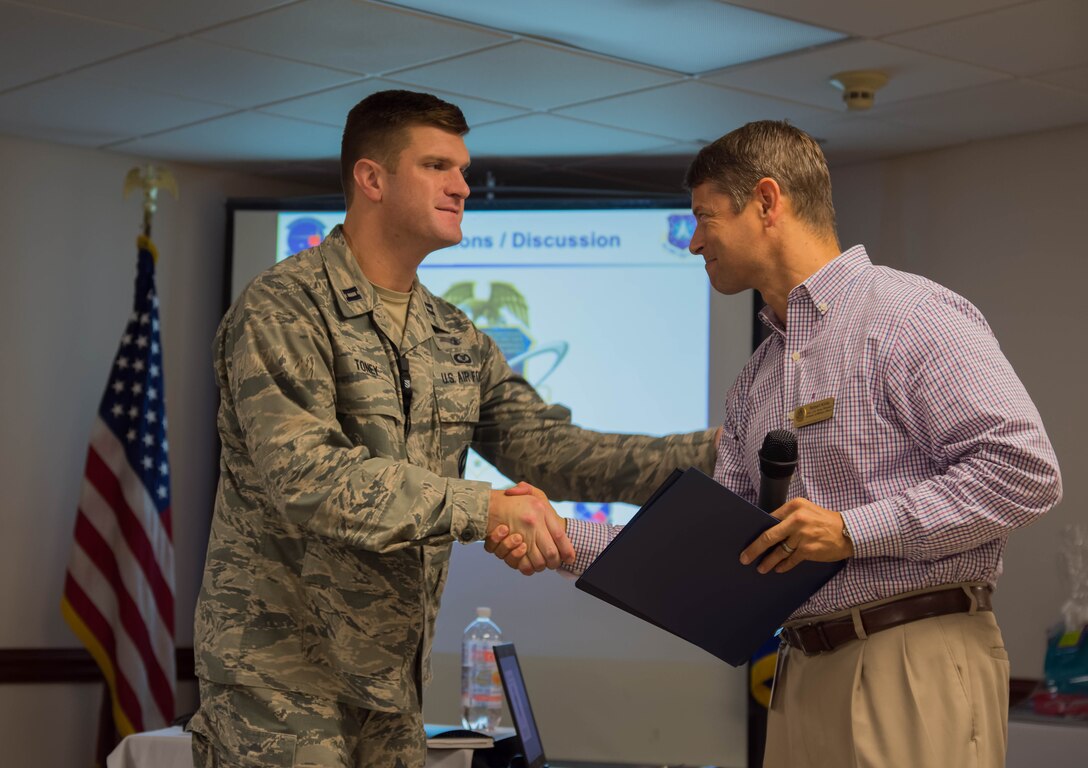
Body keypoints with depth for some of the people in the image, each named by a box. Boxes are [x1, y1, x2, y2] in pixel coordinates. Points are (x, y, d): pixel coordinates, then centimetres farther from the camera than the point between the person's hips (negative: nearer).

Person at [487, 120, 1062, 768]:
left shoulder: (912, 315, -6)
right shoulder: (754, 382, 19)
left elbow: (1026, 469, -15)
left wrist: (855, 530, -17)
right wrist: (561, 535, 8)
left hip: (917, 666, -7)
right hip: (806, 675, 7)